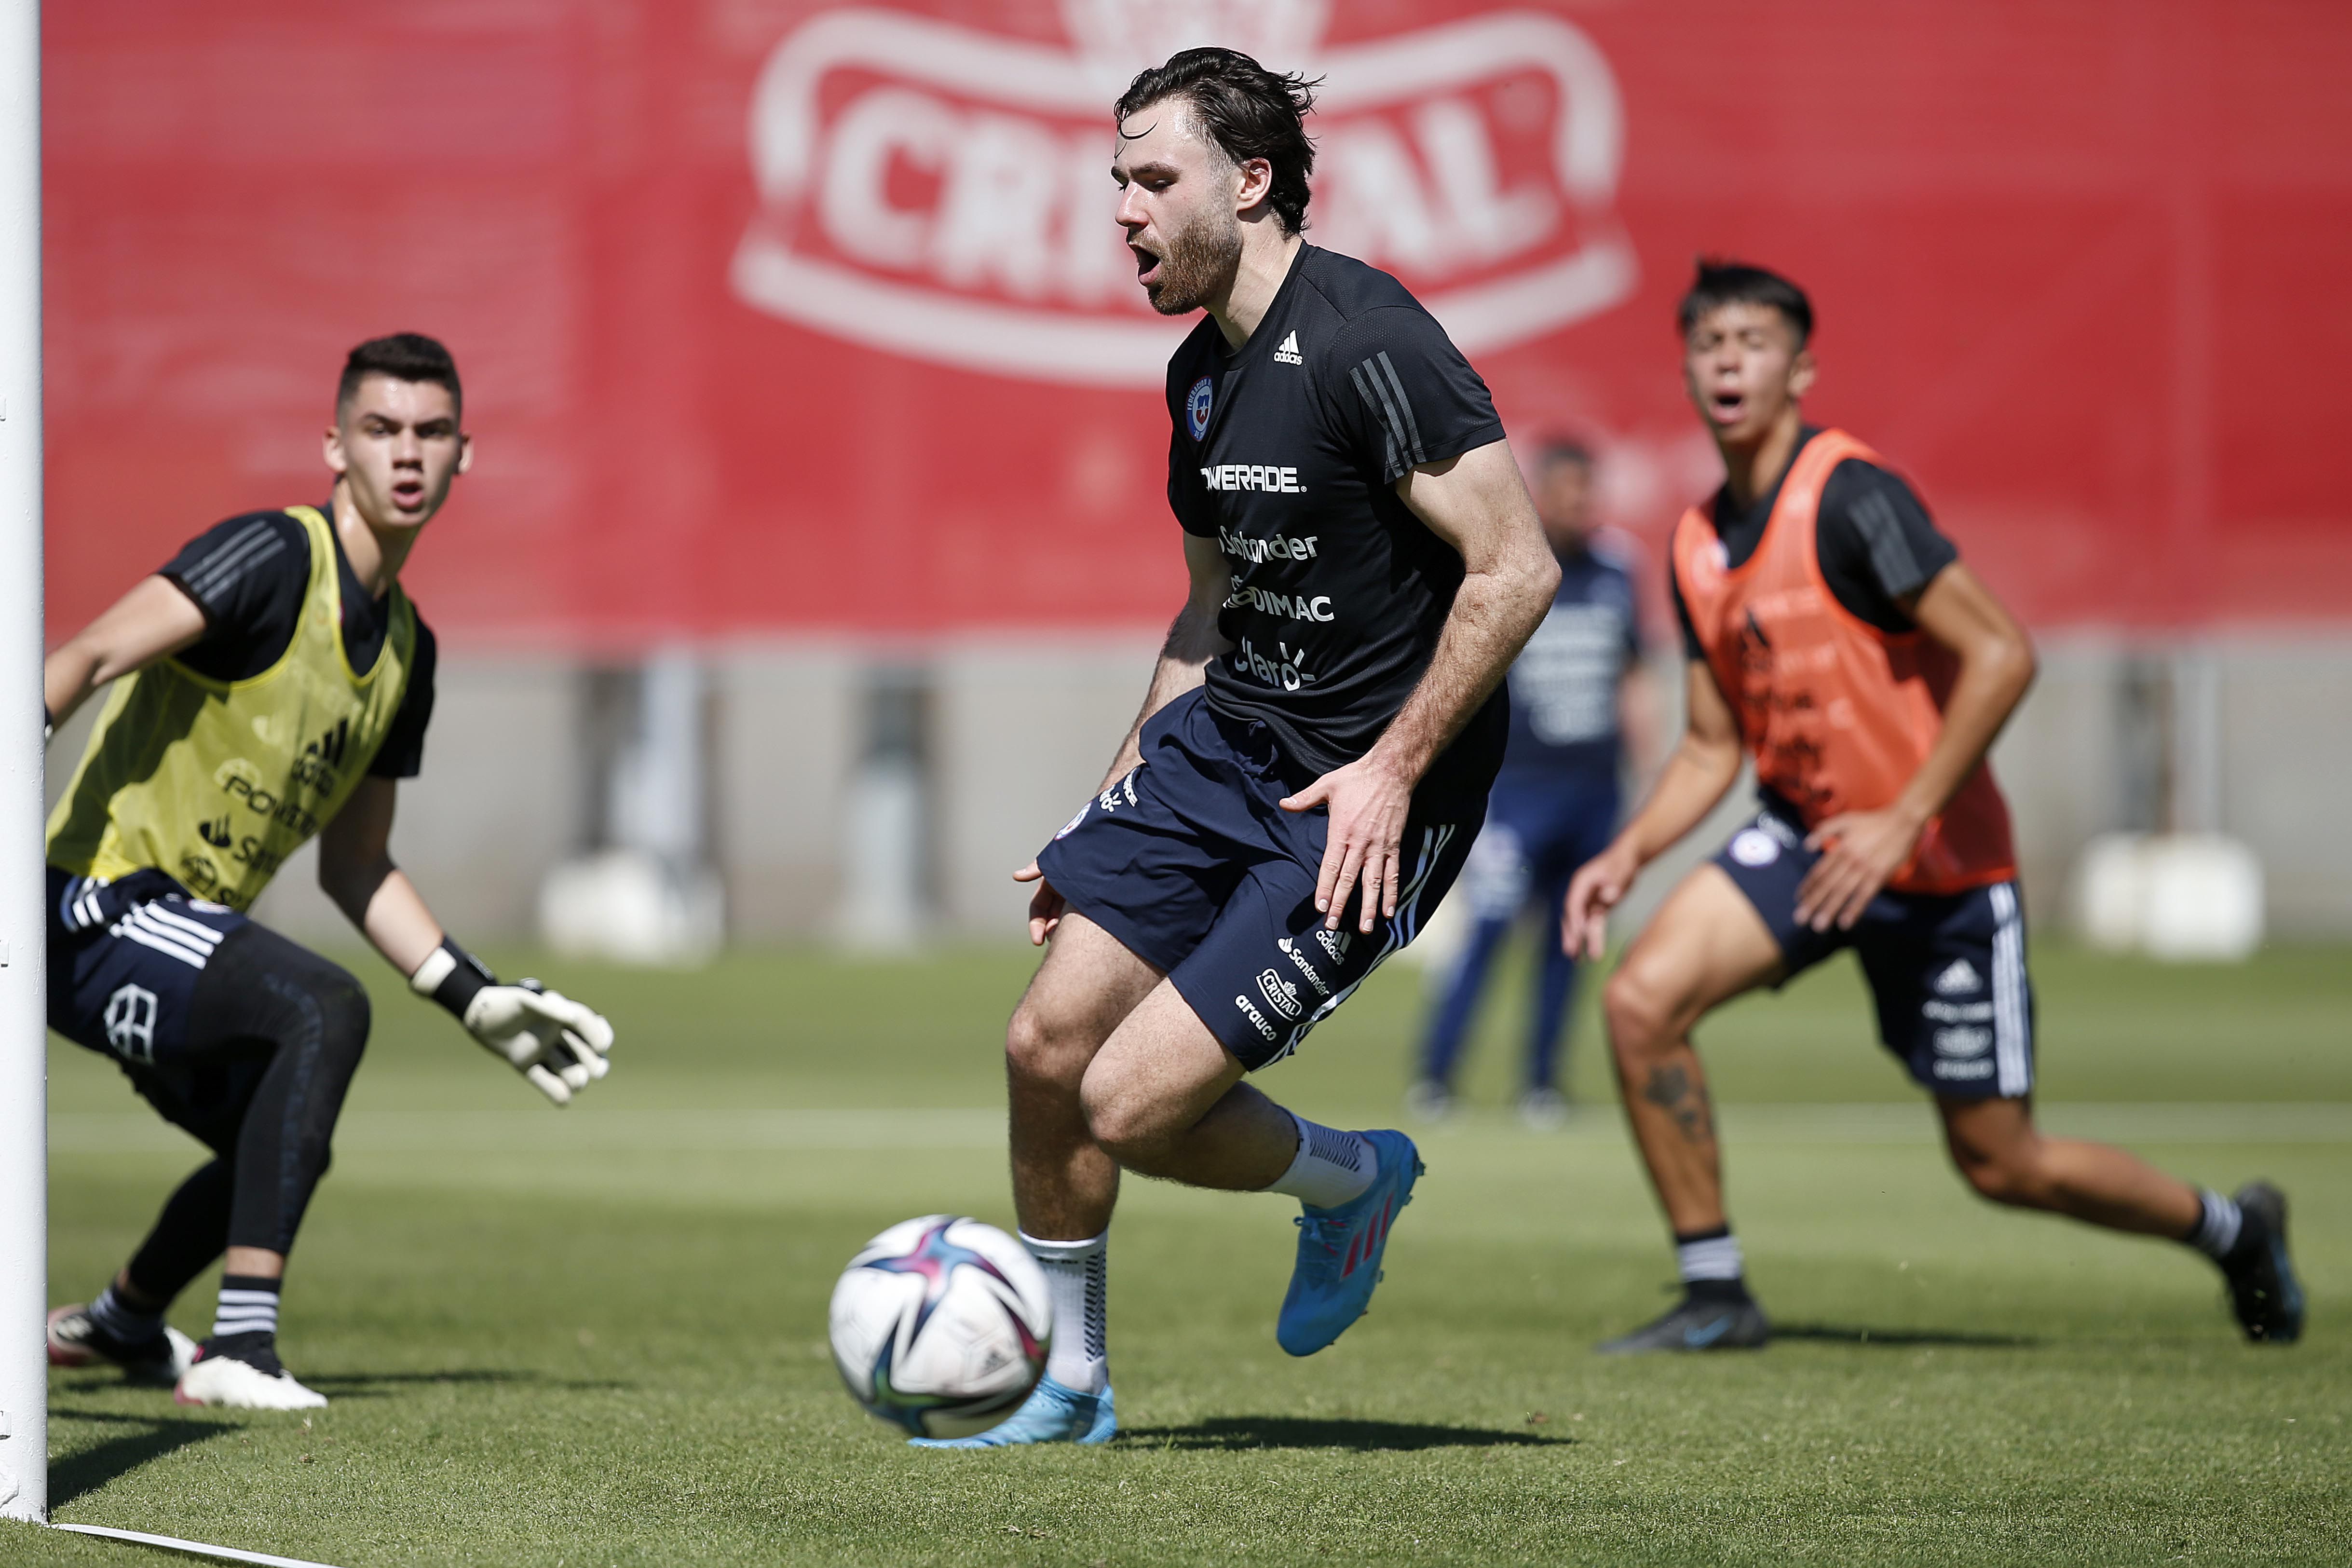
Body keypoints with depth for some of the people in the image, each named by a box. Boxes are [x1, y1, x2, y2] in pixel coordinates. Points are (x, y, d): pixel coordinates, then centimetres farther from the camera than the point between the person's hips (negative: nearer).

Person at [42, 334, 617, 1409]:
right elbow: (92, 656, -27)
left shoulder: (405, 649, 12)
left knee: (282, 1151, 25)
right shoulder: (273, 558, -14)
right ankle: (240, 1349, -31)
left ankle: (119, 1324, 51)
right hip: (99, 911, -10)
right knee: (325, 1009, -30)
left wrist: (479, 1000, 16)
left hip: (181, 928, 10)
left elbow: (355, 871, 21)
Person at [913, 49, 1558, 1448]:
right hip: (1219, 747, 8)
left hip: (1365, 800, -8)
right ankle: (1069, 1387, 19)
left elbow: (1517, 568, -21)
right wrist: (1115, 801, 19)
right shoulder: (1202, 373, 10)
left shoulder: (1365, 342, -19)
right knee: (1048, 1044, 0)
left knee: (1130, 1106, -13)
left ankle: (1354, 1178, 17)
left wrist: (1394, 769, -21)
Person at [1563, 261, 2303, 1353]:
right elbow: (1713, 745, 14)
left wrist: (1902, 822, -26)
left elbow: (2002, 655, -23)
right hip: (1803, 835, 6)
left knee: (2002, 1163, 1)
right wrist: (1626, 855, -3)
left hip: (1939, 864, -6)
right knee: (1641, 1000, -17)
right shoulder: (1698, 544, 6)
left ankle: (2231, 1227, 28)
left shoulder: (1850, 497, -18)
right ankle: (1715, 1295, -6)